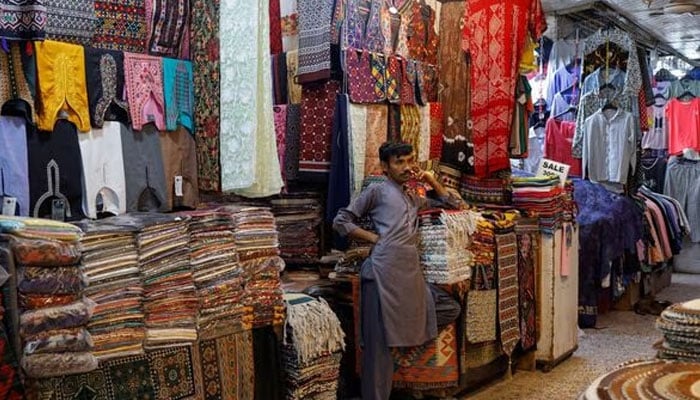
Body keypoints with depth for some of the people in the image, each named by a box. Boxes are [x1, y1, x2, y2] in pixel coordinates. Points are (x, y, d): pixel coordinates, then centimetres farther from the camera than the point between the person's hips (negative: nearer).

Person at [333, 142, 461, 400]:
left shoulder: (414, 199, 27)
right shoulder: (377, 191, 7)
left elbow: (449, 204, 36)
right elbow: (341, 221, 4)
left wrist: (432, 181, 23)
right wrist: (375, 238, -2)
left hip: (412, 273, 7)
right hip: (385, 271, -7)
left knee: (451, 309, 9)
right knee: (381, 342, -5)